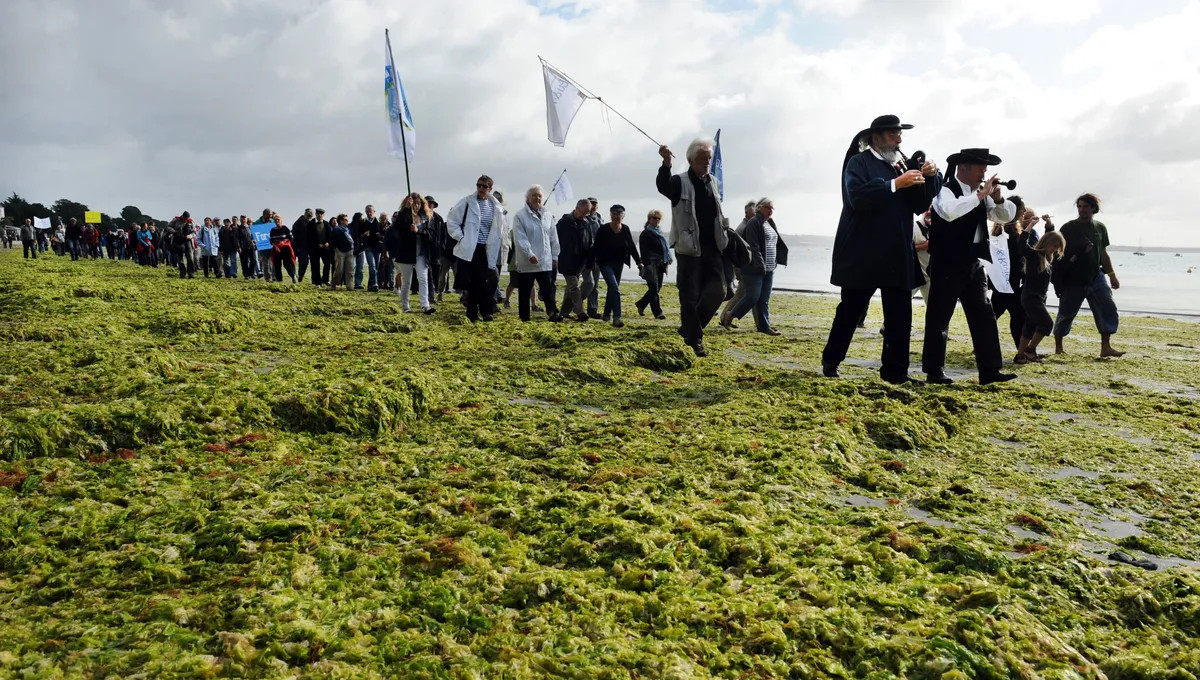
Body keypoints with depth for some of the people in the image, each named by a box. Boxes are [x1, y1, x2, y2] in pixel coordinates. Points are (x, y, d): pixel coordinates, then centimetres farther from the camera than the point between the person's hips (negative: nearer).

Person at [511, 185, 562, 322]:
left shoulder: (547, 215, 10)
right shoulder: (520, 216, -5)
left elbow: (553, 237, 14)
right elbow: (520, 238, -12)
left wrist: (555, 256, 9)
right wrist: (530, 255, -20)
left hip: (545, 261, 3)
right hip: (526, 262, -3)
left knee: (548, 290, 0)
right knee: (524, 292, 6)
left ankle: (553, 313, -1)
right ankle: (524, 318, 13)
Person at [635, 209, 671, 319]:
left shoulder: (659, 233, 19)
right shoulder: (645, 234, -4)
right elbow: (643, 251, -10)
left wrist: (667, 260, 17)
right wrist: (646, 264, -19)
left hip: (660, 265, 8)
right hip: (651, 264, -8)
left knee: (657, 287, 11)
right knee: (654, 289, -7)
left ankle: (641, 304, 27)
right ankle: (657, 312, -6)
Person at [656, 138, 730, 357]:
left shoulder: (713, 182, 13)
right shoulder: (680, 182, -6)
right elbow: (663, 186, -29)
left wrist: (725, 238, 22)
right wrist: (666, 164, -47)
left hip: (712, 248, 6)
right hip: (689, 248, -6)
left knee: (717, 291, 2)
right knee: (690, 296, -2)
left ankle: (688, 327, 19)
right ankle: (694, 340, 9)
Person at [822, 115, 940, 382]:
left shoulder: (903, 165, 14)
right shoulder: (859, 162, -3)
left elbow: (919, 206, 12)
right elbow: (857, 196, -21)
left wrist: (929, 178, -3)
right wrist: (895, 184, -24)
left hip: (898, 255, 5)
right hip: (863, 254, -5)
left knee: (900, 316, 2)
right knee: (849, 311, 6)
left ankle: (895, 371, 9)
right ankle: (830, 361, 21)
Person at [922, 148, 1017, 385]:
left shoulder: (981, 194, 11)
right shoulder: (946, 190, -10)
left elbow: (1007, 215, 14)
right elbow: (950, 211, -32)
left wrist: (997, 198, -5)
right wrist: (980, 194, -25)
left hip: (974, 264, 8)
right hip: (948, 265, -8)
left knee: (984, 317, 6)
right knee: (939, 317, 0)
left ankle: (990, 370, 10)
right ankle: (934, 371, 6)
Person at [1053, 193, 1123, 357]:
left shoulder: (1100, 227, 9)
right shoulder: (1068, 228, -4)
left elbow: (1103, 253, 15)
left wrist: (1112, 275, 14)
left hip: (1096, 277, 4)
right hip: (1073, 280, -4)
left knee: (1109, 309, -5)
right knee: (1066, 313, 3)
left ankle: (1106, 347, -1)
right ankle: (1058, 347, 17)